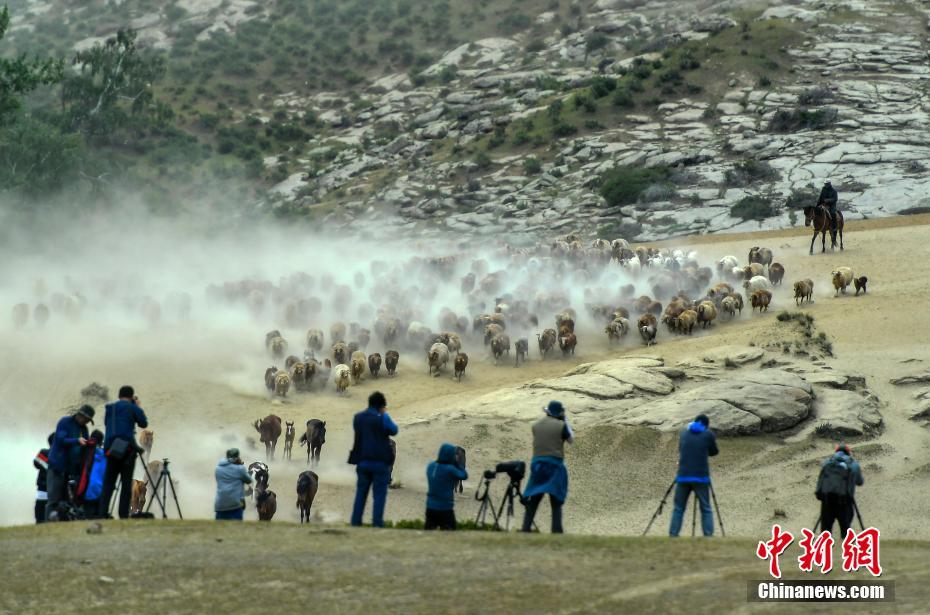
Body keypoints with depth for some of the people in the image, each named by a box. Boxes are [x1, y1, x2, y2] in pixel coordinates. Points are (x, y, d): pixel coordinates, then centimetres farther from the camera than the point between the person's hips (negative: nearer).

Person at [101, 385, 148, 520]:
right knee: (126, 484, -1)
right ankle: (123, 515, -6)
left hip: (111, 449, 4)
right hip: (126, 448, -4)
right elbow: (144, 423, 8)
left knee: (108, 483, 6)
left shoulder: (109, 408, 12)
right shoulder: (133, 408, -2)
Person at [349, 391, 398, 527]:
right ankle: (377, 522, -8)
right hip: (380, 461, -5)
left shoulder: (358, 418, 5)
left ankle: (356, 521, 9)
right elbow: (394, 430, 2)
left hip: (362, 461, 5)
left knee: (361, 492, 11)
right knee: (379, 493, 0)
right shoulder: (382, 418, -12)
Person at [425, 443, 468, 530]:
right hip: (445, 507, -6)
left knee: (428, 529, 10)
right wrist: (457, 463, -4)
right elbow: (464, 476, -7)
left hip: (430, 506, 6)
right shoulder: (449, 469, -18)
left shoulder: (431, 466, 1)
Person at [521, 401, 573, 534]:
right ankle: (557, 530, -3)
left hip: (537, 463, 3)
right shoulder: (561, 425, -6)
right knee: (556, 501, 3)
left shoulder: (536, 425, 6)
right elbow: (571, 440, 6)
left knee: (533, 500, 8)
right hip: (554, 464, -3)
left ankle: (526, 528, 2)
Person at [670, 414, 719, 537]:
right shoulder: (708, 434, 1)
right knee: (706, 509, 5)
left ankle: (673, 535, 0)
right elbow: (714, 452, 13)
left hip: (683, 476, 2)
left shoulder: (684, 432, 11)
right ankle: (708, 535, -4)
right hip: (701, 477, -2)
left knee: (679, 508, 8)